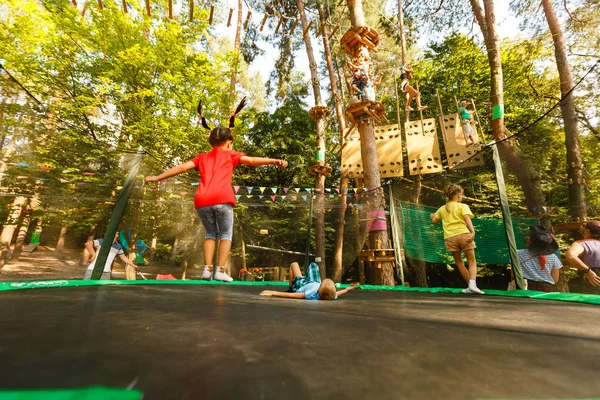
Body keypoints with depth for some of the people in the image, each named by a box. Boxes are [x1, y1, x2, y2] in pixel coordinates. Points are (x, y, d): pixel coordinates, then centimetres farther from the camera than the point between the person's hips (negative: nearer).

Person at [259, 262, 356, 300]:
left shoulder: (312, 295, -47)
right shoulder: (331, 296, -35)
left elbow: (290, 295, -47)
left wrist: (272, 293, -46)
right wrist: (347, 289, -3)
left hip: (301, 284, -3)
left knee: (294, 264, 15)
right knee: (313, 264, 25)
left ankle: (291, 288, 30)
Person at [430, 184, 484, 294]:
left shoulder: (442, 209, 17)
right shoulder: (463, 206, 5)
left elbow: (435, 221, 25)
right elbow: (467, 218, -13)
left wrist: (432, 216, 47)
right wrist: (472, 232, -24)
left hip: (450, 238, 3)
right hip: (463, 235, -3)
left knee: (459, 262, 15)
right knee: (472, 261, 6)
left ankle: (471, 286, 16)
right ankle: (472, 284, -11)